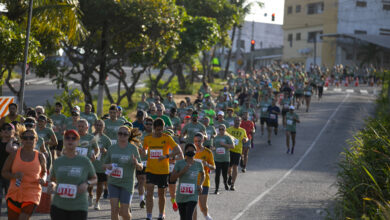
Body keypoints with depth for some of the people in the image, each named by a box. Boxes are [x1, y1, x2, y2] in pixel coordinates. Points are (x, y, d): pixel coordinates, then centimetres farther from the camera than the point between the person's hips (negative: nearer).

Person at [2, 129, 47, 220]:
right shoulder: (14, 155, -1)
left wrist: (43, 179, -3)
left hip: (32, 195, -1)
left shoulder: (40, 156, 3)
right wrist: (14, 175, -16)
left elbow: (44, 172, 20)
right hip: (14, 193, 1)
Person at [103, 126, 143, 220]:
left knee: (124, 212, -2)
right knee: (114, 208, -12)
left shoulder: (133, 149, -1)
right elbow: (105, 164, 15)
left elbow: (140, 167, 2)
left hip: (127, 183, -2)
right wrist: (107, 166, -9)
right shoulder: (112, 148, 5)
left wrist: (136, 163, -21)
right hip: (113, 183, 2)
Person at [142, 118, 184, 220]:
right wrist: (144, 153, 0)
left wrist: (166, 156, -27)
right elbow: (144, 149, 24)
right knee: (149, 193, -11)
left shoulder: (167, 138, -5)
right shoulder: (147, 138, 4)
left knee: (161, 194, 10)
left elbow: (177, 150, -14)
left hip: (163, 171, -1)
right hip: (150, 170, 1)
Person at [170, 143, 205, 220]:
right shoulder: (179, 163, -3)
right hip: (181, 196, 1)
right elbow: (172, 178, -6)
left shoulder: (198, 164, 3)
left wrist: (200, 185, 5)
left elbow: (203, 175, 22)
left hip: (192, 196, -1)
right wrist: (182, 171, -19)